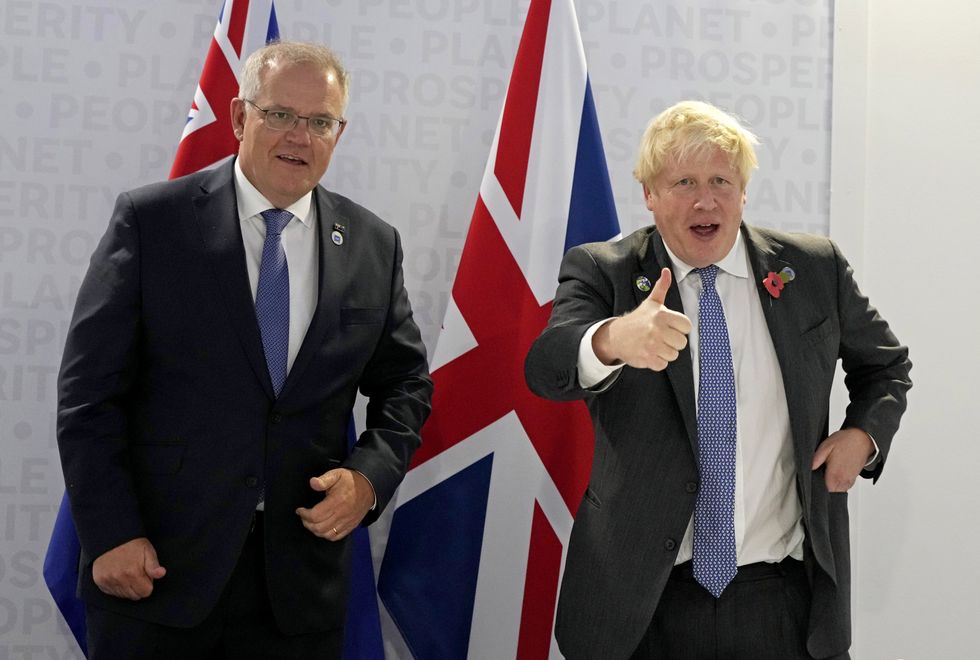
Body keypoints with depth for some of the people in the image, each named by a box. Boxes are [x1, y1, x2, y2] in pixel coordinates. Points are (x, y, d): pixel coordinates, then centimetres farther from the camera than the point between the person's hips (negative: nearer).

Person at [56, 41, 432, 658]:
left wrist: (370, 474, -6)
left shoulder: (374, 245, 5)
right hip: (153, 566, -2)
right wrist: (110, 534, -11)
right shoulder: (150, 219, -5)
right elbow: (89, 388, -5)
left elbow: (405, 383, 12)